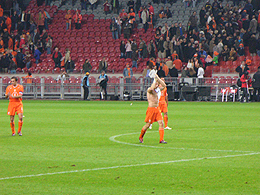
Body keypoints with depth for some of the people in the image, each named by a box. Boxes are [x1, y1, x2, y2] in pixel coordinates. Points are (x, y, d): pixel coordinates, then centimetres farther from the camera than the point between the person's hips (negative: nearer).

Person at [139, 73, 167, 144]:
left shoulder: (158, 89, 11)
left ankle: (161, 139, -7)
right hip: (151, 109, -6)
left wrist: (158, 78, -6)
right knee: (148, 125, 2)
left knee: (161, 123, -7)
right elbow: (152, 88, -33)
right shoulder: (149, 90, -10)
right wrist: (155, 79, -25)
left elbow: (164, 85, 0)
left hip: (157, 109, 6)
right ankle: (141, 137, 23)